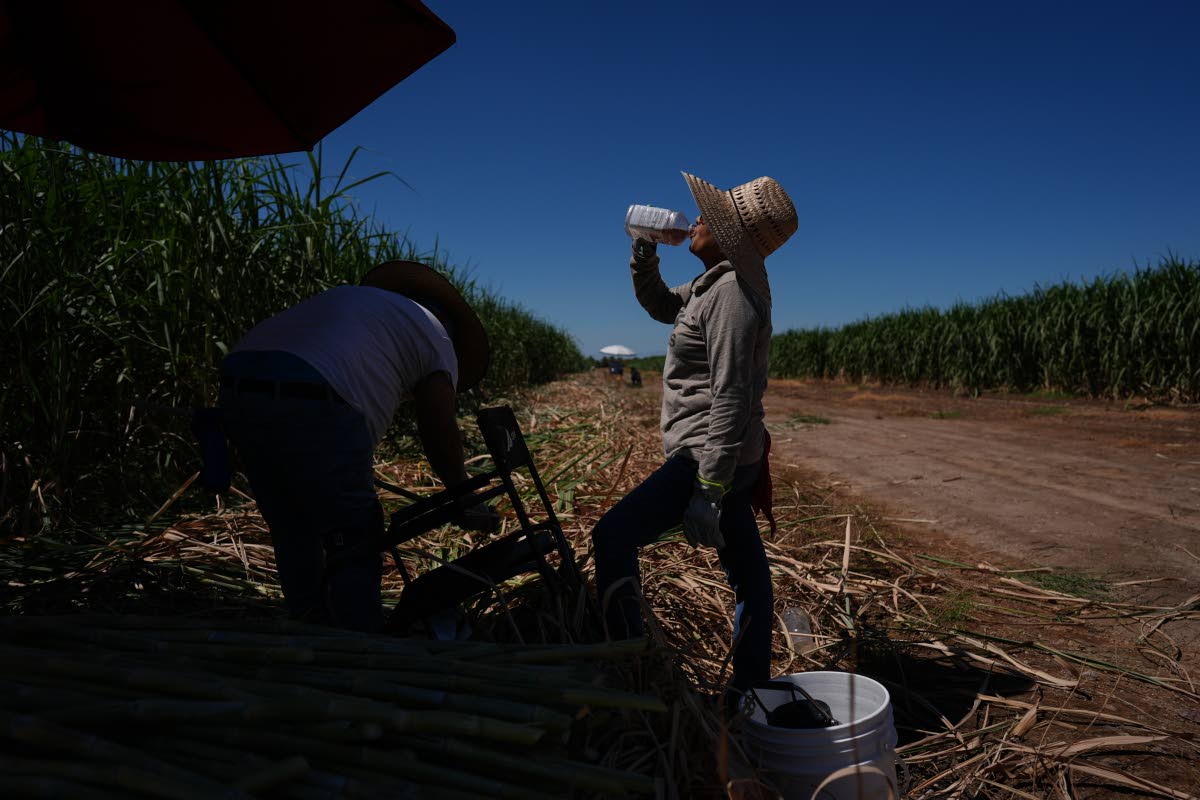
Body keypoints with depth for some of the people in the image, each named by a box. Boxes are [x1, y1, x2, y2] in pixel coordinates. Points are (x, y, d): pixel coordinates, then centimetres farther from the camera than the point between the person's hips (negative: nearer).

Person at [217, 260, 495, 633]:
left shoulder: (349, 297, 35)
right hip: (311, 406, -8)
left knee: (294, 535, 19)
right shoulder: (434, 335, 15)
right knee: (355, 546, 2)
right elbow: (440, 434, 11)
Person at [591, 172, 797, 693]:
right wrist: (644, 254, 11)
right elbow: (661, 306, 29)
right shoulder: (714, 284, 12)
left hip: (708, 457, -10)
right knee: (747, 571, 14)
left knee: (613, 537, -10)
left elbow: (731, 397, -24)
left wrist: (708, 491, -25)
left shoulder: (732, 293, -19)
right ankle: (750, 687, 27)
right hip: (731, 458, 10)